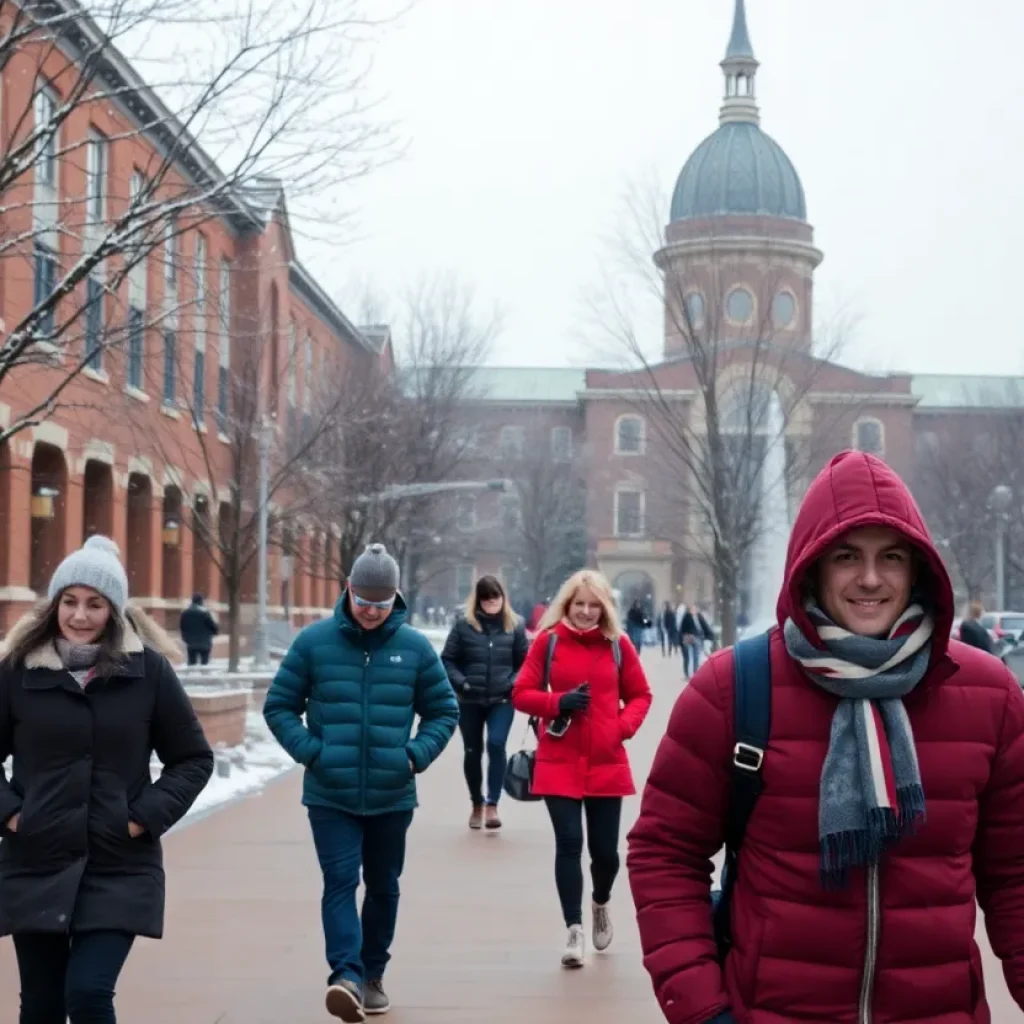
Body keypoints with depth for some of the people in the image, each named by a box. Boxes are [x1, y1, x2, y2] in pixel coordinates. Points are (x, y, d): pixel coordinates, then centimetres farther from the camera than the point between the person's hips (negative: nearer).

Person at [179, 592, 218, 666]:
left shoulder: (185, 613, 4)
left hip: (190, 643, 5)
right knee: (204, 662, 0)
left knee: (192, 662, 9)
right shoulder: (204, 613, -13)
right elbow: (213, 626, -11)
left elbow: (182, 627, 9)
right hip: (204, 643, -5)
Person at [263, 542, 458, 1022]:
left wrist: (417, 754, -6)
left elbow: (444, 711, 8)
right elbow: (279, 706, 2)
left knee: (383, 886, 13)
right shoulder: (314, 641, -4)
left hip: (392, 796, 2)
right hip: (330, 796, -2)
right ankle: (346, 975, -20)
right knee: (340, 881, -13)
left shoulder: (415, 647, -1)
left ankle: (373, 974, 28)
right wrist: (310, 751, -11)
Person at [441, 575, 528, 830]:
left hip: (502, 700, -1)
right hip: (470, 701, 1)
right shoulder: (464, 625, -3)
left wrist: (514, 683, -11)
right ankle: (477, 804, 29)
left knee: (496, 745, -19)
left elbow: (525, 662, 6)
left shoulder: (515, 625, 1)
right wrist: (461, 683, -14)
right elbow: (448, 660, -1)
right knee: (472, 752, 11)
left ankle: (492, 805, -13)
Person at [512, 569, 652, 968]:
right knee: (569, 844, -9)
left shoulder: (618, 645, 2)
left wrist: (624, 726, -9)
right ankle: (574, 930, 0)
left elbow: (640, 695, 10)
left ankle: (601, 904, 39)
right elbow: (521, 694, 1)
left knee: (605, 850, 7)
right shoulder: (548, 641, -1)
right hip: (559, 763, -1)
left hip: (607, 763, 1)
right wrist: (558, 702, -16)